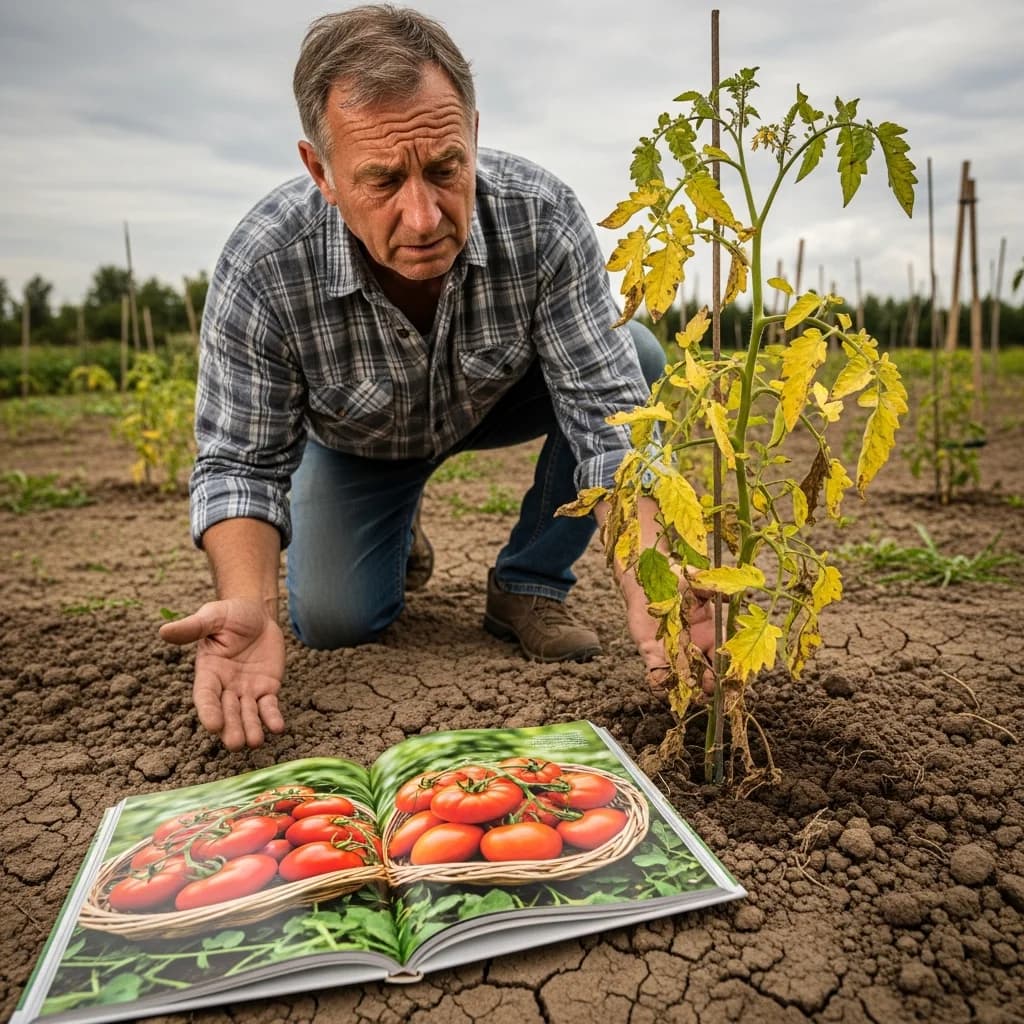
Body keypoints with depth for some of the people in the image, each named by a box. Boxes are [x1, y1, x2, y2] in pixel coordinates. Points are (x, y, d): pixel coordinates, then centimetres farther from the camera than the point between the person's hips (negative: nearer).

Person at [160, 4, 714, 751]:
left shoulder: (541, 216, -33)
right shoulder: (261, 268, -34)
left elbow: (608, 408, -33)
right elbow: (241, 460, -24)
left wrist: (645, 588, -48)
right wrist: (248, 603, -43)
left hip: (494, 402, 1)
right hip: (359, 440, 0)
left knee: (635, 355, -24)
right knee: (331, 620, -15)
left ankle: (527, 586, -9)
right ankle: (400, 530, 22)